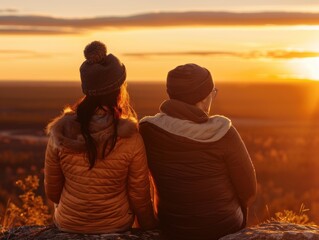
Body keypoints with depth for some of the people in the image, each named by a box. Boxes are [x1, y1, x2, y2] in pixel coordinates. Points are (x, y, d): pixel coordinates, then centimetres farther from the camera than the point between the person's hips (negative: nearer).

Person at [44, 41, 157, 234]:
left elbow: (52, 191, -2)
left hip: (67, 225, 2)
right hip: (116, 227, -1)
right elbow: (140, 198, -11)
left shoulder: (60, 132, -14)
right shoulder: (131, 140, -20)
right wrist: (150, 229, 7)